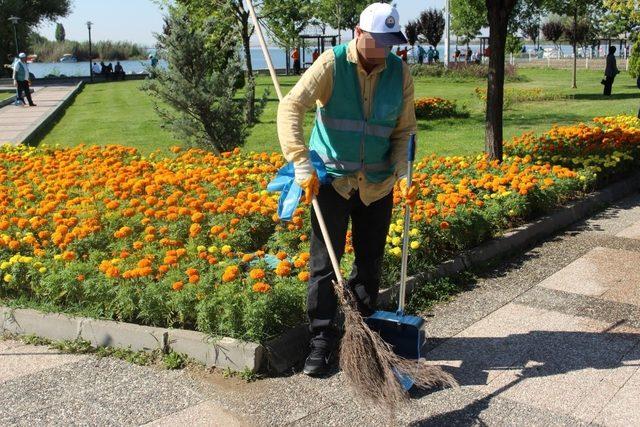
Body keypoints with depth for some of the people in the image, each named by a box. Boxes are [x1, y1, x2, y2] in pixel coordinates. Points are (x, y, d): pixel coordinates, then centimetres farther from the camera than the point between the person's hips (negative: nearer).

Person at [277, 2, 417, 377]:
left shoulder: (400, 72, -2)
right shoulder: (332, 64, -12)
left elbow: (405, 130, 4)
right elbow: (291, 109, -20)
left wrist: (405, 172, -11)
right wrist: (303, 166, -29)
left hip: (378, 184, 3)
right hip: (332, 178, -3)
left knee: (371, 262, 11)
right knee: (324, 263, -1)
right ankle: (323, 339, 10)